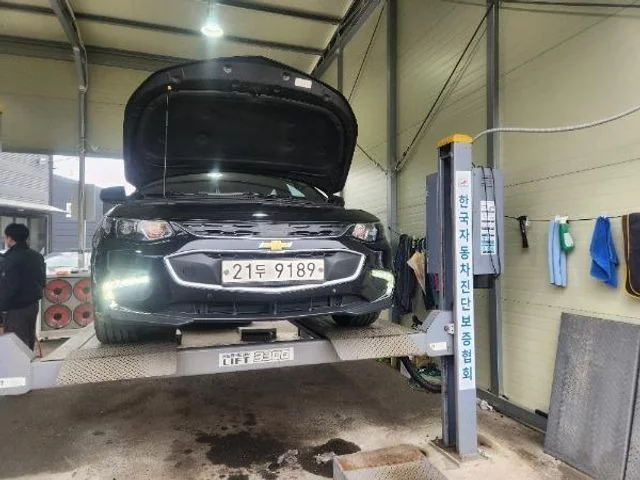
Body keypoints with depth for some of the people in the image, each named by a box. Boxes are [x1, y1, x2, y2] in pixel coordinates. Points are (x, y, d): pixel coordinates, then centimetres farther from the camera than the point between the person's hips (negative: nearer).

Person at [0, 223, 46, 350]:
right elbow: (42, 282, 16)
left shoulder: (11, 259, -19)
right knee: (28, 343, 19)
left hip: (15, 309, -9)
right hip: (33, 305, 9)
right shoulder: (37, 256, 9)